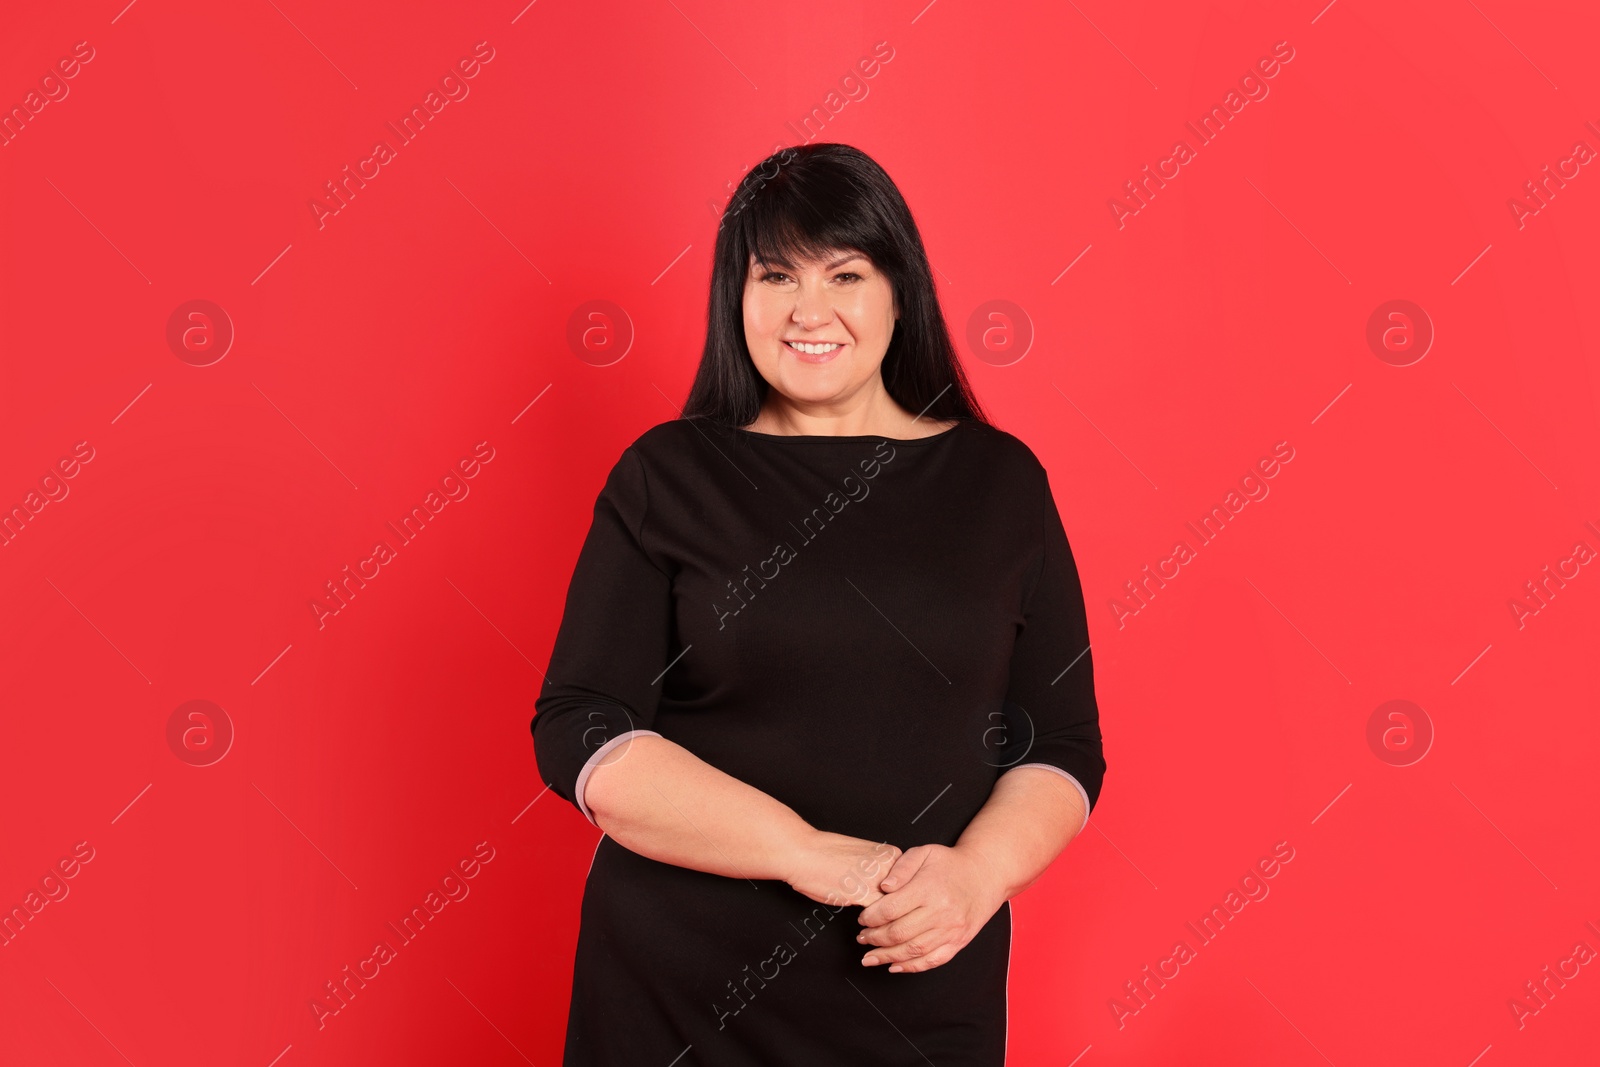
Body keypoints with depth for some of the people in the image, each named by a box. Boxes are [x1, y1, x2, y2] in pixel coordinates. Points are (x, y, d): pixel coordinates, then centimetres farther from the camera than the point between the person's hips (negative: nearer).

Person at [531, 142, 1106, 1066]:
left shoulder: (998, 481, 2)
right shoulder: (666, 477, -2)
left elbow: (1064, 744, 3)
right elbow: (579, 731, -9)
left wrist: (978, 874, -16)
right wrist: (814, 855, -18)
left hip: (924, 992, 1)